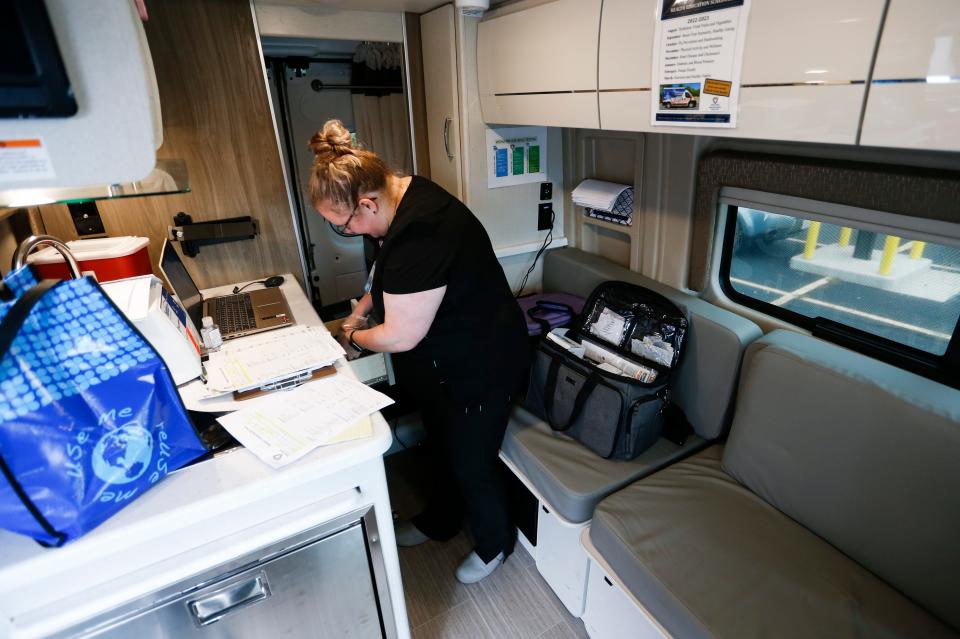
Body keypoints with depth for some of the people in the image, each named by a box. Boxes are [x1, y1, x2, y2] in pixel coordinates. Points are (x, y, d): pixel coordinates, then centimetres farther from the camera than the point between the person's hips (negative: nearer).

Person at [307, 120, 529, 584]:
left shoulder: (420, 237, -34)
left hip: (477, 370, -9)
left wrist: (355, 338, -7)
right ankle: (439, 521, 53)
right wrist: (361, 309, 4)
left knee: (471, 462, 13)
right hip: (442, 366, 10)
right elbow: (390, 275, 16)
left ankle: (495, 542, 42)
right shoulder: (403, 196, -2)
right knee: (442, 446, 27)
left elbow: (399, 336, -26)